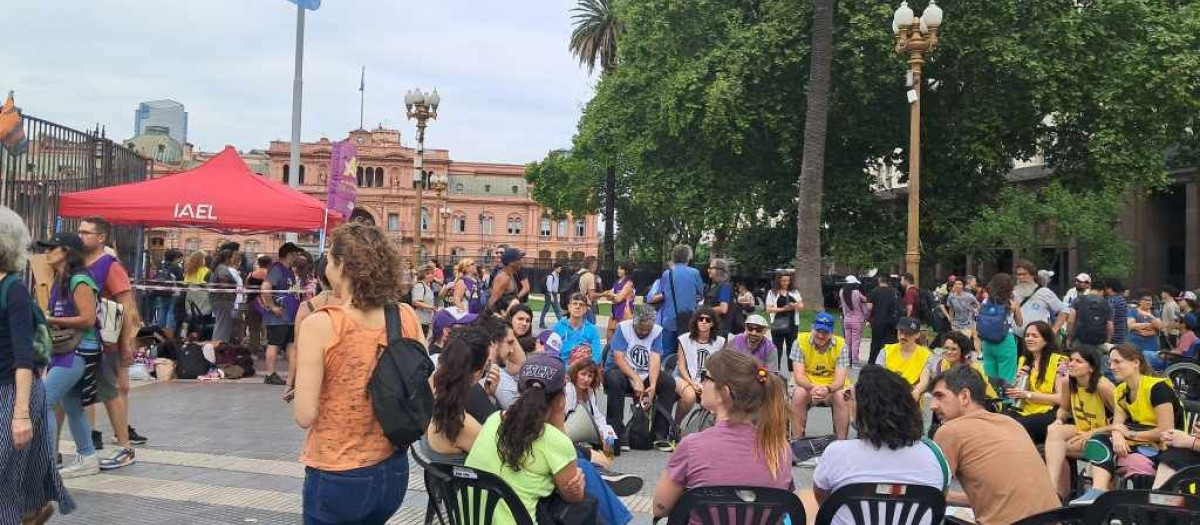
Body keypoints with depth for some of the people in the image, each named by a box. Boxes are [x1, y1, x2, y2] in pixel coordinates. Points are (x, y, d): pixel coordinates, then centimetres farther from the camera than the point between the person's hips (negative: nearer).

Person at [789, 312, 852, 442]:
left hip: (833, 386, 0)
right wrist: (812, 388, -38)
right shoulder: (801, 341, -12)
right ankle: (796, 440, -19)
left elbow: (840, 379, -17)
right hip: (807, 385, 0)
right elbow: (798, 375, -17)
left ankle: (841, 441, -18)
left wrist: (827, 389, -40)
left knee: (842, 397, -30)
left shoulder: (841, 345, -10)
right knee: (798, 395, -31)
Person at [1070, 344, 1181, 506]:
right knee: (1100, 442, -15)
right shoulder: (1120, 391, 6)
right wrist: (1117, 435, -23)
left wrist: (1131, 434, -13)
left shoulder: (1157, 387, -17)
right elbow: (1117, 424, 0)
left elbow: (1166, 431, -20)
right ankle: (1098, 491, -33)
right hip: (1141, 442, 7)